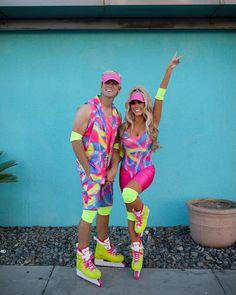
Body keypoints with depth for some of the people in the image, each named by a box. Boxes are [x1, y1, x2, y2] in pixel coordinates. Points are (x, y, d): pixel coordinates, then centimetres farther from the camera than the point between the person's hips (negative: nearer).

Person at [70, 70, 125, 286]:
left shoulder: (117, 114, 10)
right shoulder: (87, 109, -11)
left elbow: (116, 145, 12)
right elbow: (75, 140, -15)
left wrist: (112, 170, 2)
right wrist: (88, 170, -16)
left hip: (106, 169, 7)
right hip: (90, 167, -7)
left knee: (106, 207, 14)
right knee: (90, 210, -7)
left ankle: (103, 249, 31)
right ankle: (83, 260, 6)